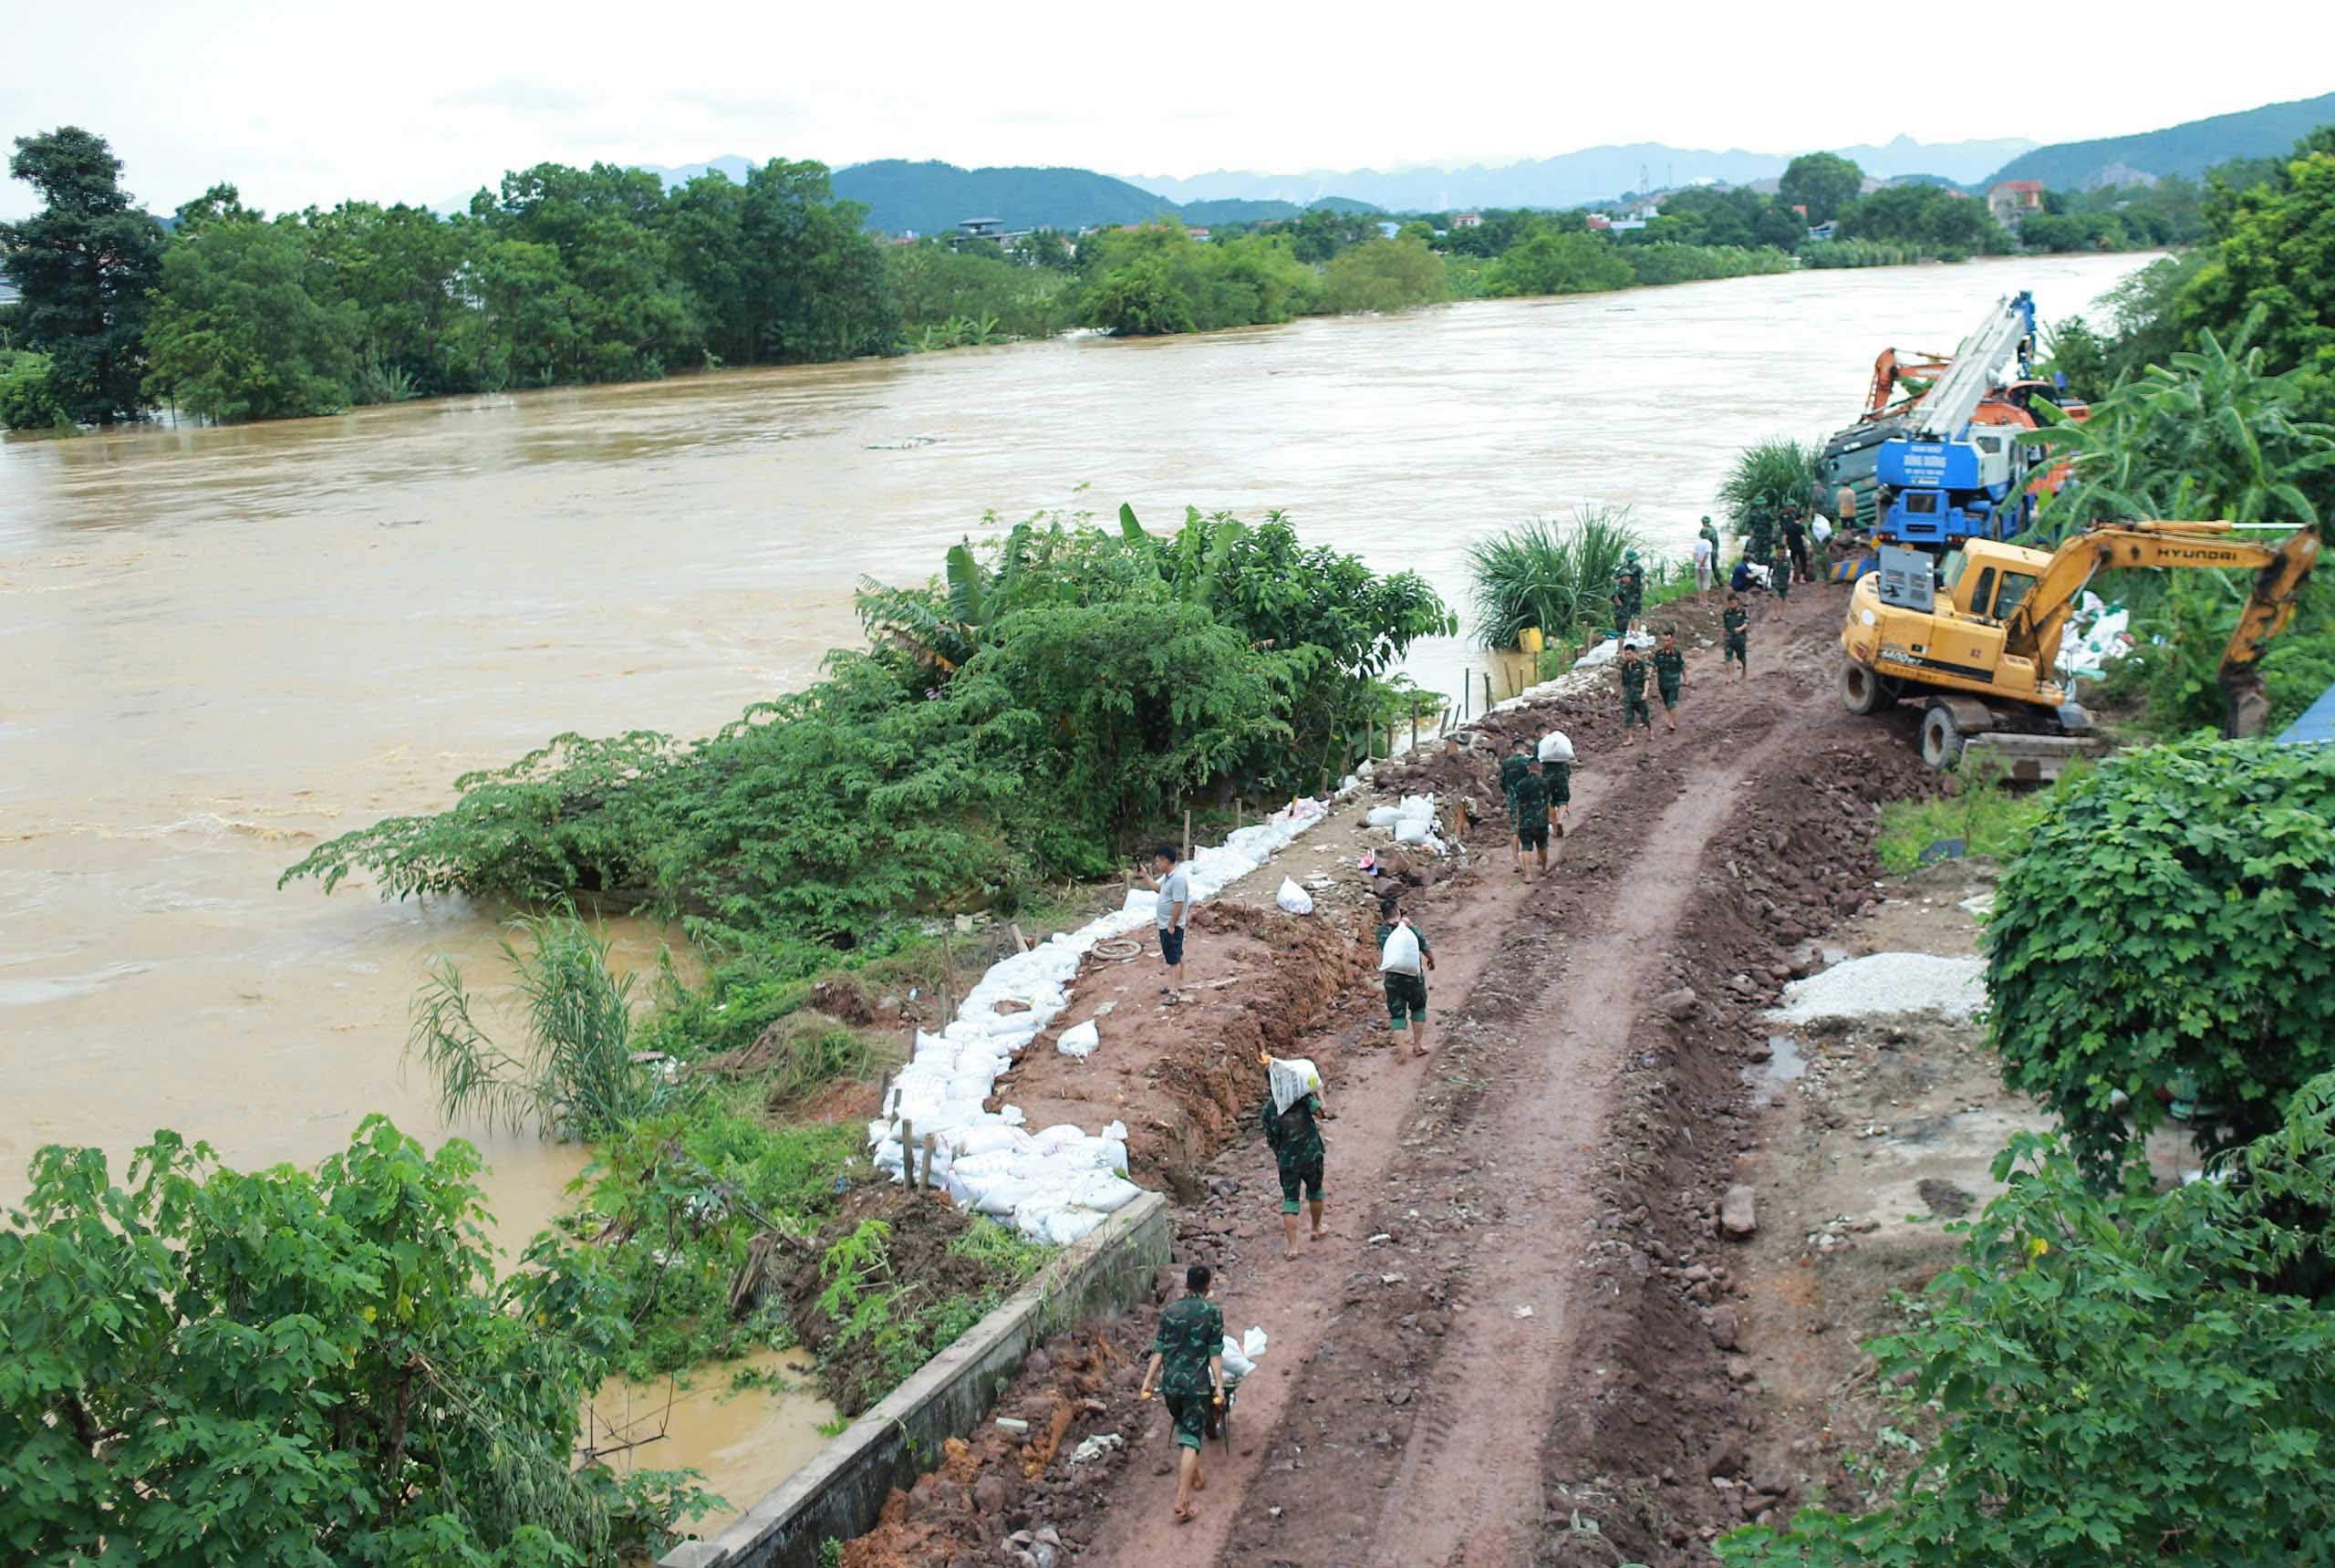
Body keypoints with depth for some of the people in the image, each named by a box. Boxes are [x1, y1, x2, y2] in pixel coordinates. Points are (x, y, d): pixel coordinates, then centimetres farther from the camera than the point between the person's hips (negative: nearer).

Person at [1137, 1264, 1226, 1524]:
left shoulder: (1170, 1311, 3)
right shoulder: (1212, 1312, -6)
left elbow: (1159, 1350, 4)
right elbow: (1215, 1353, -8)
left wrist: (1148, 1380, 9)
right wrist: (1219, 1385, -5)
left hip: (1170, 1383, 4)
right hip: (1197, 1384, -4)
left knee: (1183, 1430, 25)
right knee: (1190, 1440, -3)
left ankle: (1195, 1477, 42)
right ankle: (1182, 1500, -10)